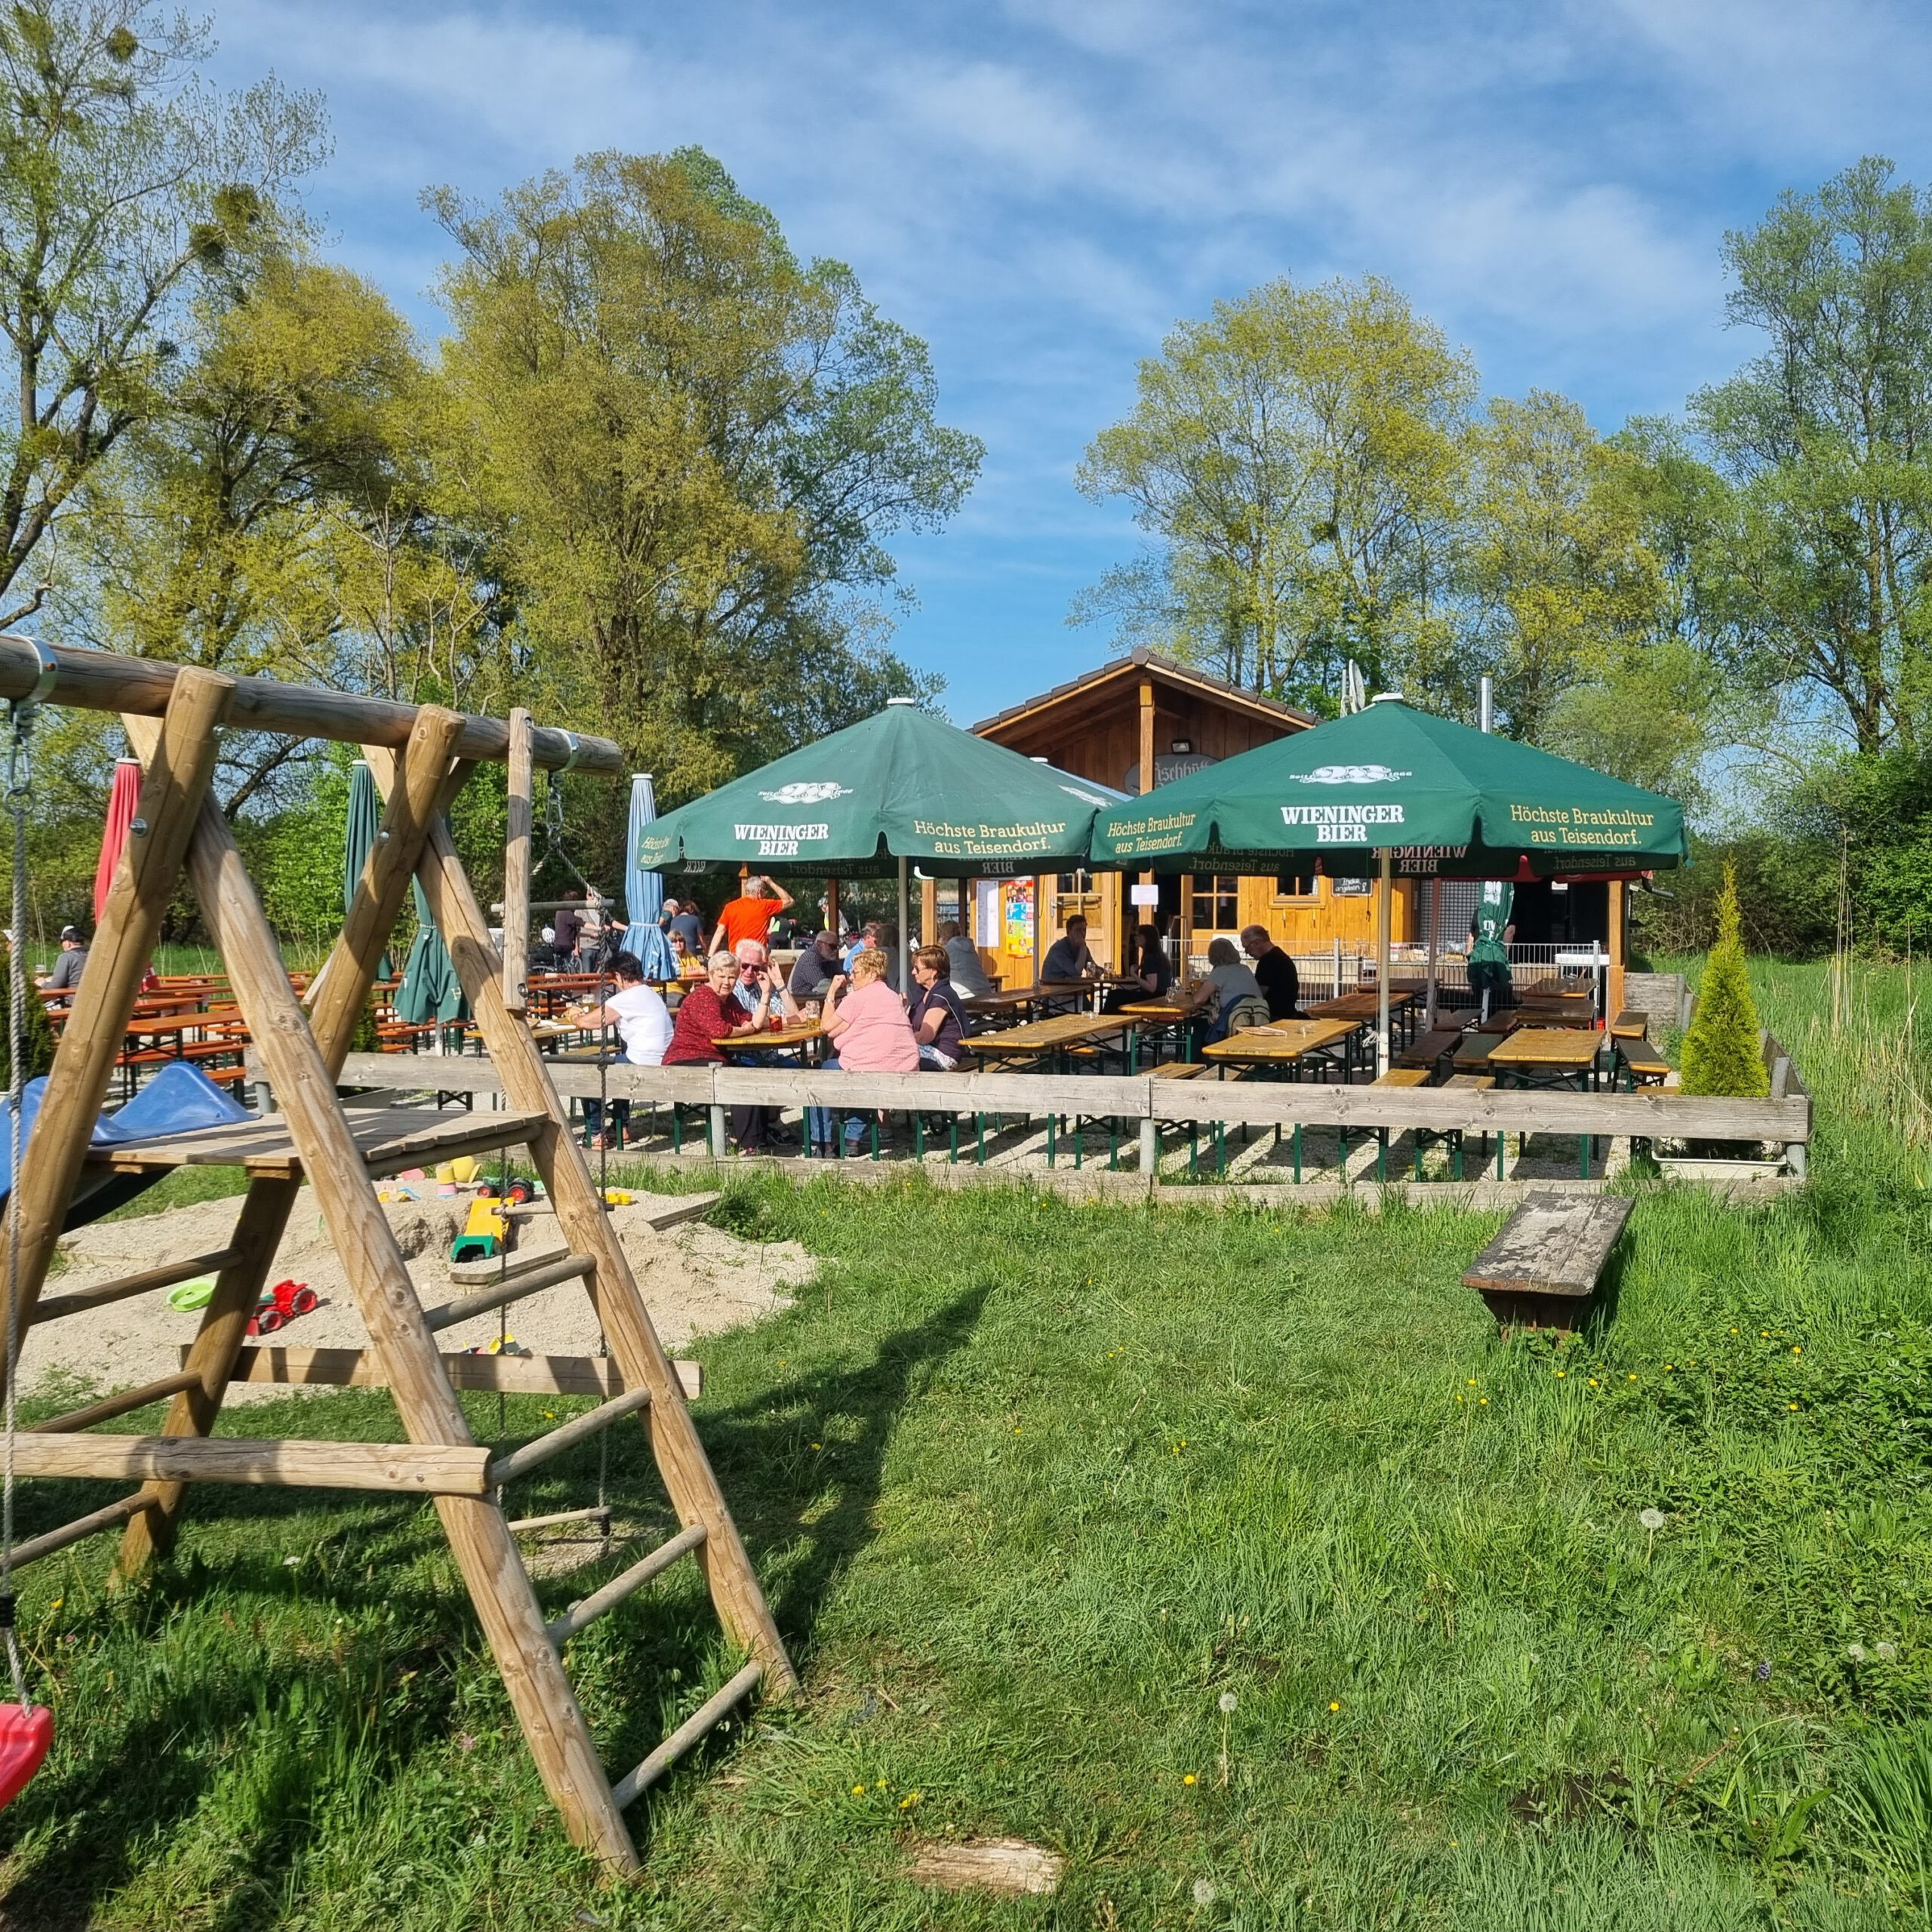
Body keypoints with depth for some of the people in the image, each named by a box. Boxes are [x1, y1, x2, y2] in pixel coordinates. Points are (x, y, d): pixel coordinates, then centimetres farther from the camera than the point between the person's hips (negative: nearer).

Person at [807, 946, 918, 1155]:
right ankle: (853, 1138, 32)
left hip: (872, 1071, -8)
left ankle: (821, 1142, 19)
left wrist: (831, 993, 7)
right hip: (906, 1071, 8)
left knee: (823, 1071, 17)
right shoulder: (894, 997, 18)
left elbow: (827, 1027, -3)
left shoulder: (858, 998, -7)